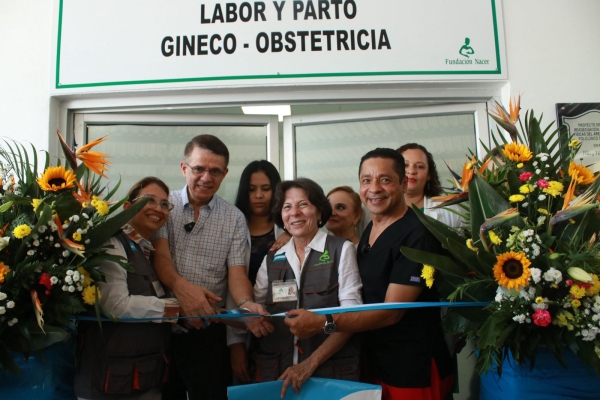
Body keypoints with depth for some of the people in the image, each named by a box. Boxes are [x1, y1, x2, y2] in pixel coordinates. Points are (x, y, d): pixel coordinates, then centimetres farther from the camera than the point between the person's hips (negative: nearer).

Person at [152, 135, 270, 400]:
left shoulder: (234, 218, 3)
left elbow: (236, 272, -3)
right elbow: (160, 255, -9)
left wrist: (246, 304, -24)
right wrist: (180, 286, -29)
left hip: (208, 333, 0)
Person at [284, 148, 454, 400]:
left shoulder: (417, 235, -19)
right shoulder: (369, 231, 5)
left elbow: (391, 311, -22)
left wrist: (321, 323, -26)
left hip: (414, 372, -6)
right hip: (376, 365, 7)